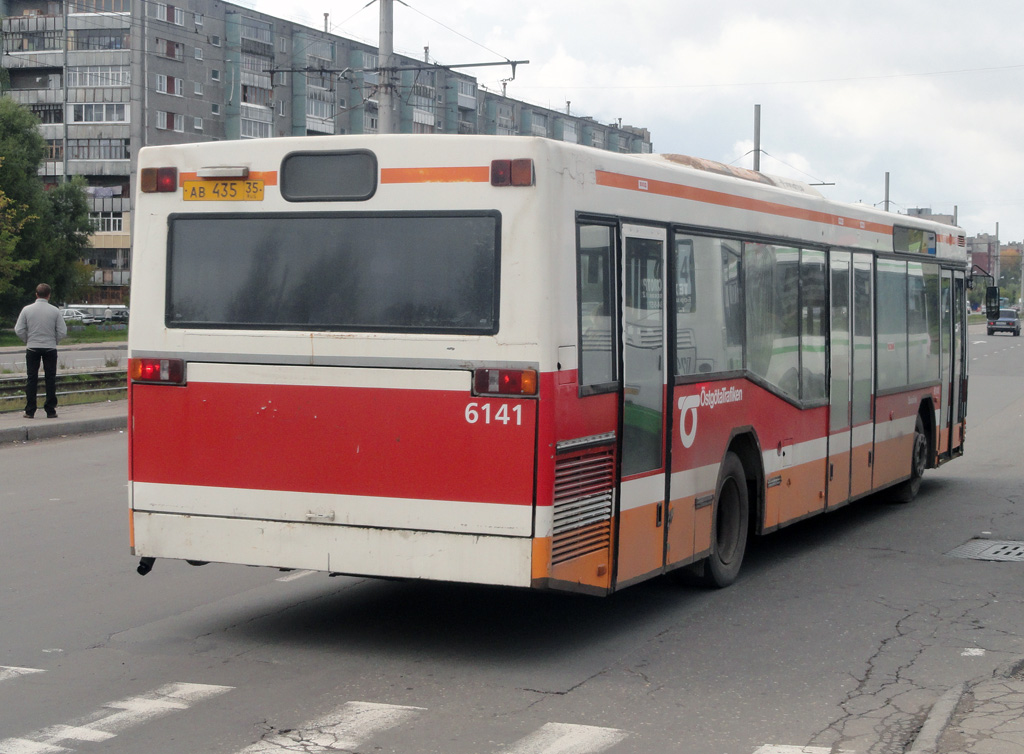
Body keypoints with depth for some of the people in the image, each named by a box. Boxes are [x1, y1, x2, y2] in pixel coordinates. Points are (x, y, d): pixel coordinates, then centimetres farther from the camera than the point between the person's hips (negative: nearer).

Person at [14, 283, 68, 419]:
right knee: (50, 379, 6)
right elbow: (62, 332, -5)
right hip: (50, 348, -1)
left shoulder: (27, 310, -4)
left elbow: (19, 330, -4)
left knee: (31, 379, 6)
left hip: (32, 348, 1)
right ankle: (50, 410, 5)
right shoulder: (55, 311, -6)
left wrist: (28, 340, 12)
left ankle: (30, 411, 4)